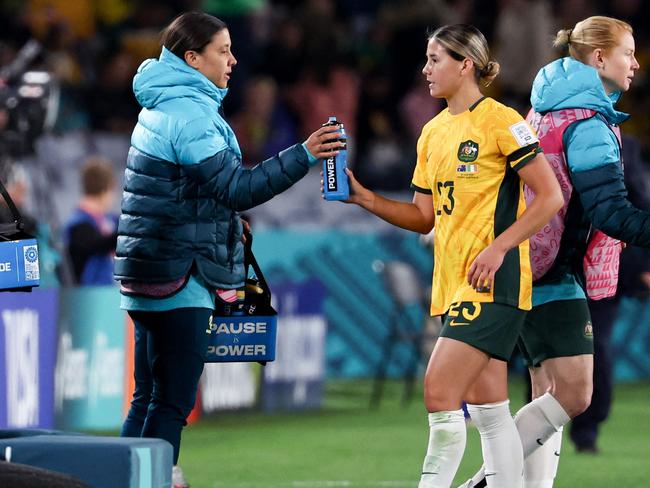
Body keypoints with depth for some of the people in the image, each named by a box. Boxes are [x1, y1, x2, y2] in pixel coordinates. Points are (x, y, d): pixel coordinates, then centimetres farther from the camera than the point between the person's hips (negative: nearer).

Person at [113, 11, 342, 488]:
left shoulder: (163, 106, 17)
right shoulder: (190, 113, -15)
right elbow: (235, 188, -19)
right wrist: (303, 156, -20)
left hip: (149, 275, 10)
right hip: (179, 277, -10)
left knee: (149, 399, 12)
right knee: (172, 401, -8)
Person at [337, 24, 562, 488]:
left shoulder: (500, 121, -9)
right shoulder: (433, 132, 15)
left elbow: (551, 197, -11)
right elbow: (425, 217, 18)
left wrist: (498, 248, -18)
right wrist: (364, 197, 5)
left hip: (492, 282, -8)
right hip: (452, 285, 8)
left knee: (440, 391, -17)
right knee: (489, 407, 9)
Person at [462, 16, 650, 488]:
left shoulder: (545, 112, 15)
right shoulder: (588, 125, -14)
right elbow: (611, 211, -22)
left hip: (528, 274, 10)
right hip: (557, 278, -10)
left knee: (551, 394, 10)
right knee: (573, 394, -10)